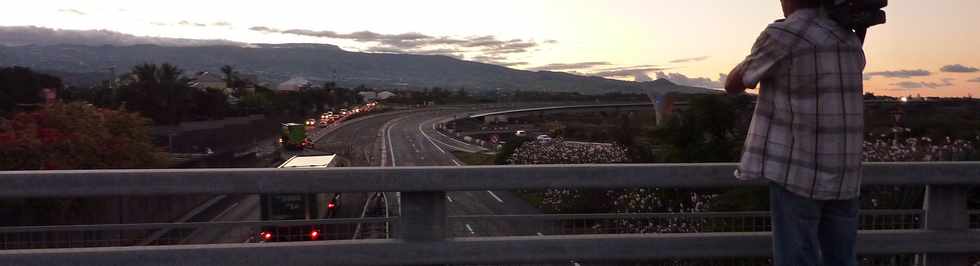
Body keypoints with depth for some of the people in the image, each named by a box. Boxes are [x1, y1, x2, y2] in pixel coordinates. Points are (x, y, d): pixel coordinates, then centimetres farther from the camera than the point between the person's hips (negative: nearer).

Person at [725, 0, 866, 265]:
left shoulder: (781, 35, -10)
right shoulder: (849, 39, 10)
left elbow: (733, 84, 1)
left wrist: (755, 63, 19)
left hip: (798, 170, -6)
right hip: (843, 171, 7)